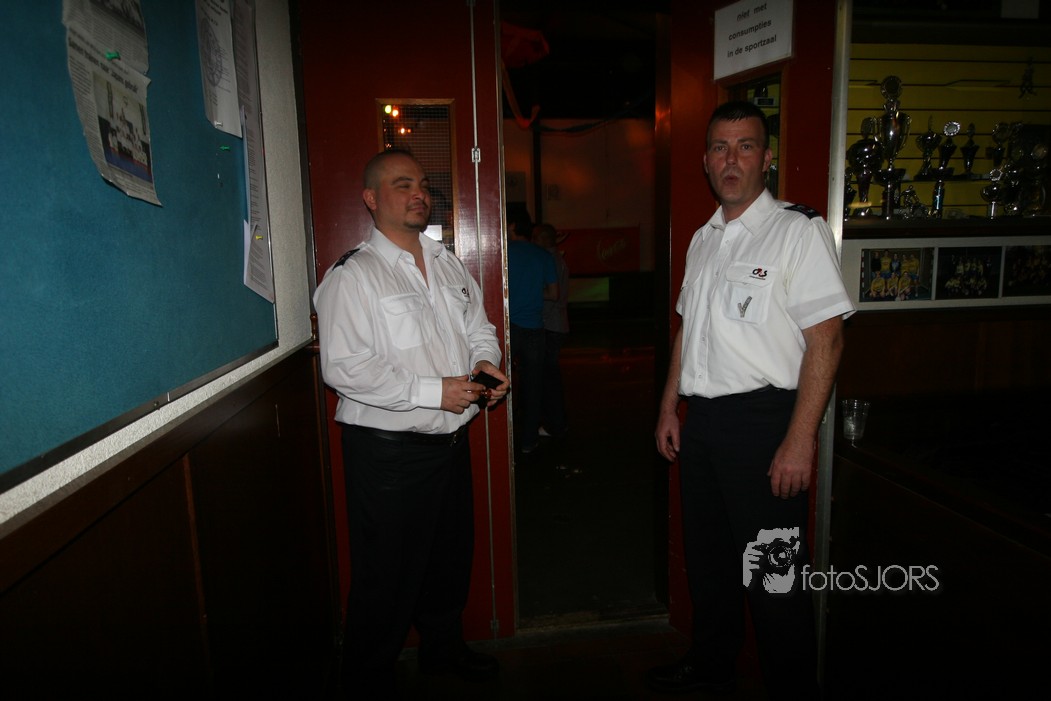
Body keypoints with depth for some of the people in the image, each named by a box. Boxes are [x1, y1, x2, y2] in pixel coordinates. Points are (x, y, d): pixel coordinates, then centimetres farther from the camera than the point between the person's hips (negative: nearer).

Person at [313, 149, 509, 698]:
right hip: (388, 451, -7)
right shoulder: (352, 276, -12)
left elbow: (479, 329, 18)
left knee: (451, 555, 22)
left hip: (451, 438, 7)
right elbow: (343, 368, -21)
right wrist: (433, 391, -22)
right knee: (387, 575, 6)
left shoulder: (449, 266, 12)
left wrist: (484, 360, -6)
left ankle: (444, 648, 46)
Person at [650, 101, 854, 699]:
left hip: (764, 420, -7)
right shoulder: (703, 239, 13)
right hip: (702, 420, 7)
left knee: (773, 573, 2)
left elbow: (826, 338, -14)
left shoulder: (799, 231, -8)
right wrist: (669, 409, 15)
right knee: (707, 555, 20)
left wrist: (800, 441, -19)